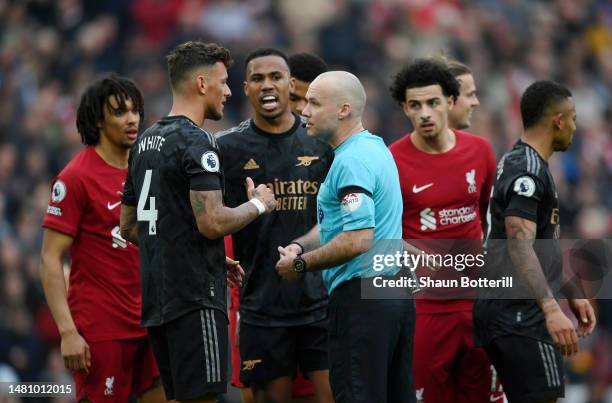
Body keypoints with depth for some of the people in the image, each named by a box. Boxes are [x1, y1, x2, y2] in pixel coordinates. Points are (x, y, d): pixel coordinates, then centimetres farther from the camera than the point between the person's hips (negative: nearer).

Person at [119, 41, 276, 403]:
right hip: (195, 300, -9)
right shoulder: (196, 142, -13)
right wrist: (258, 205, -2)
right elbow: (212, 222, -22)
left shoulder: (145, 142, 16)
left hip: (157, 301, 9)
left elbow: (130, 226, 22)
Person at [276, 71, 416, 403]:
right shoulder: (376, 148, 16)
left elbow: (359, 240, -24)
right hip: (397, 294, 10)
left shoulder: (351, 161, -16)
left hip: (362, 298, -10)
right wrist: (300, 246, 7)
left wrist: (301, 264, -13)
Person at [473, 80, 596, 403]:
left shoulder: (517, 164, 18)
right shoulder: (529, 171, -15)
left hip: (505, 312, 11)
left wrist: (572, 295, 26)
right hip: (521, 315, -11)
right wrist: (552, 309, -32)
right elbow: (520, 247, -25)